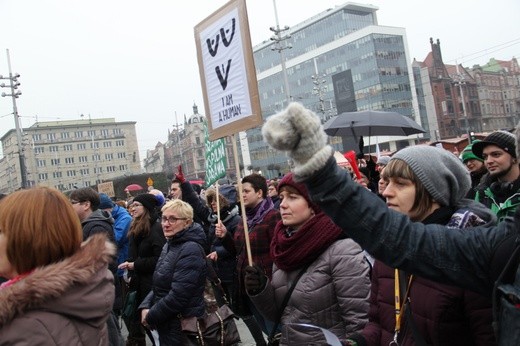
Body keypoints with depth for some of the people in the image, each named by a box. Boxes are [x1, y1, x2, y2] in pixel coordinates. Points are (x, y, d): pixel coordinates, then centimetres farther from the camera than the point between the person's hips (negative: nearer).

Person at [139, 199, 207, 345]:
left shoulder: (191, 250, -21)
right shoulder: (170, 245, 7)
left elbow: (178, 296, -25)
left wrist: (151, 317, -14)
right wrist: (145, 307, -1)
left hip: (183, 327, -8)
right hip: (167, 324, 8)